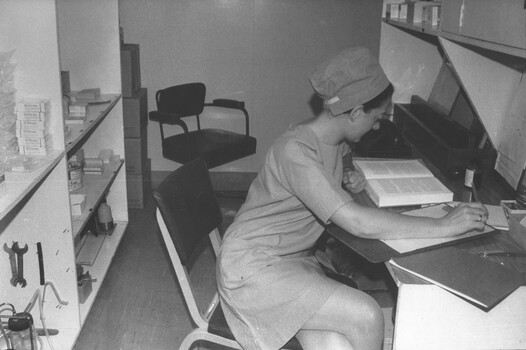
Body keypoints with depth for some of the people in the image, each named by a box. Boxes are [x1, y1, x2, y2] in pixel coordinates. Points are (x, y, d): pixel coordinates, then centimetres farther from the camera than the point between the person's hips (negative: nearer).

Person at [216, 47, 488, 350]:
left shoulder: (334, 141, 3)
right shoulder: (295, 149, -25)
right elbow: (358, 223, -32)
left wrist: (346, 183, 1)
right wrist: (444, 226, -27)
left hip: (296, 257, 8)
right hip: (253, 267, -8)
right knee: (367, 317, -19)